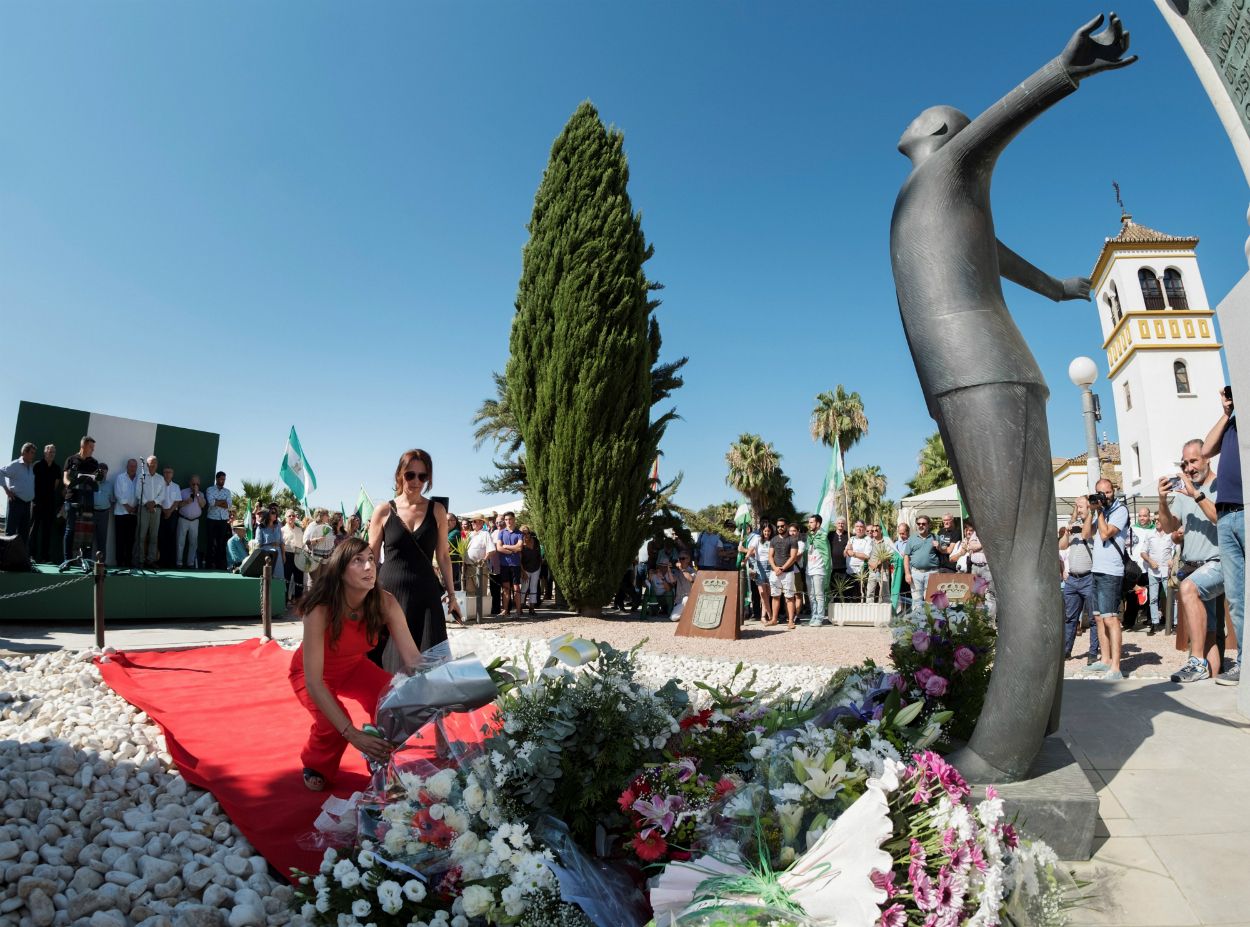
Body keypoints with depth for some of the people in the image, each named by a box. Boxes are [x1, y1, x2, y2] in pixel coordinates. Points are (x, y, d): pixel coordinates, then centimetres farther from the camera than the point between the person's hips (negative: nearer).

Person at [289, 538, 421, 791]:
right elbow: (313, 681, -38)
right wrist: (352, 734, -44)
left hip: (354, 667, 3)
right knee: (333, 725, -28)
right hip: (312, 673, -3)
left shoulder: (385, 603, -26)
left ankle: (382, 760, 8)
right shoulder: (320, 610, -36)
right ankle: (315, 767, 7)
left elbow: (413, 658, -26)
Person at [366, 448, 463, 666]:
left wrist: (451, 594, 9)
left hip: (426, 593, 1)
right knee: (390, 659, 3)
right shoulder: (383, 511, 2)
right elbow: (370, 558, 7)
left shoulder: (437, 511, 5)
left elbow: (443, 556, 10)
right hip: (390, 591, -1)